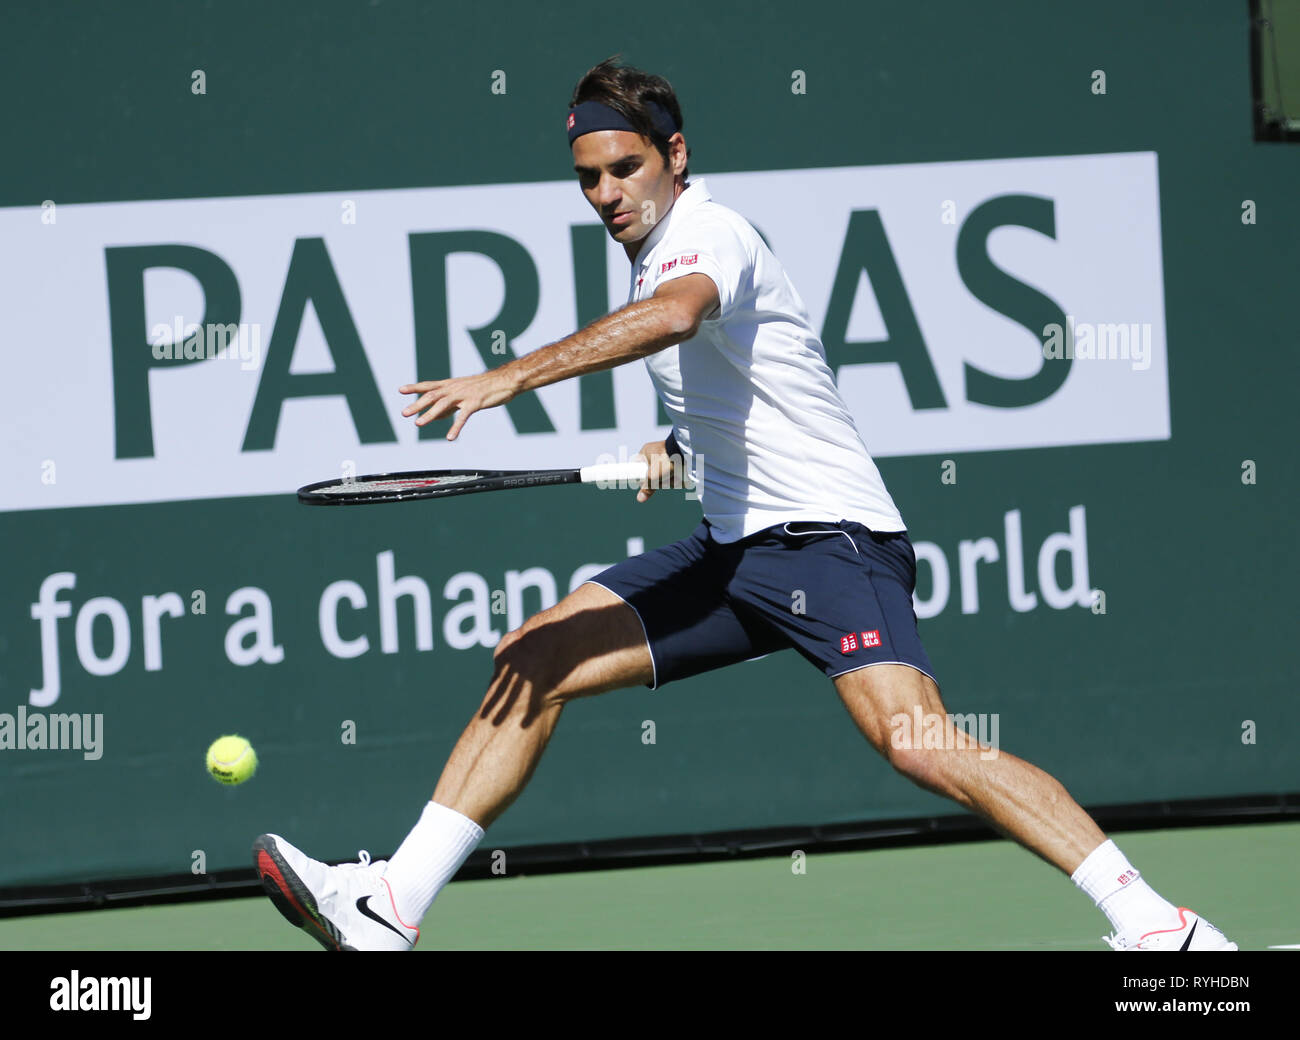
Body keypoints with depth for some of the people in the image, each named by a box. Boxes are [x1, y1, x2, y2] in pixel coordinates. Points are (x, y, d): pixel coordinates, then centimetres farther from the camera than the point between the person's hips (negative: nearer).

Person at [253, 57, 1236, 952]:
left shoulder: (709, 231, -12)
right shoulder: (657, 249, 16)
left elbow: (671, 318, -38)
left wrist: (508, 379, -44)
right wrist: (682, 448, 14)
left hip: (829, 537, -9)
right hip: (734, 546, 9)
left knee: (915, 741, -28)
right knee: (533, 662, 2)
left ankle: (1152, 921, -25)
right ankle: (392, 904, 4)